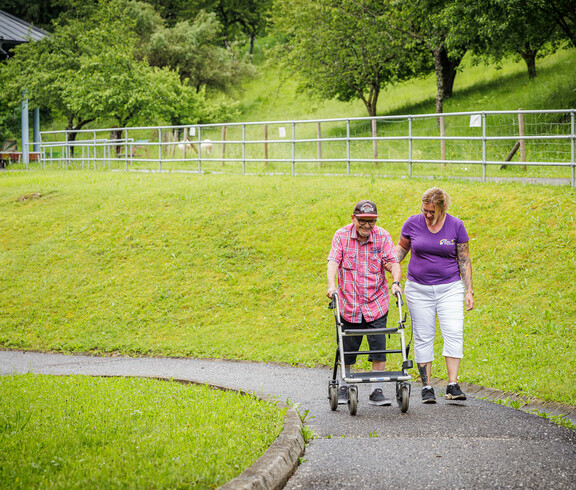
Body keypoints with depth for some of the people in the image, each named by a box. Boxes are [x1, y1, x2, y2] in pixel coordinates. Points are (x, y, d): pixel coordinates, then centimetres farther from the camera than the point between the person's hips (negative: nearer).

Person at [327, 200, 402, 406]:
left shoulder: (382, 237, -3)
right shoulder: (342, 236, -4)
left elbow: (393, 263, -9)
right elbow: (333, 262, -13)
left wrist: (395, 282, -29)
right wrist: (331, 284, -30)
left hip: (376, 303, 0)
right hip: (348, 303, 0)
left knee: (378, 346, -5)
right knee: (347, 348, 8)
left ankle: (377, 391, 4)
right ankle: (344, 387, 28)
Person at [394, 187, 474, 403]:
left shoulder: (456, 226, -3)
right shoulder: (413, 223, -2)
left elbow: (464, 260, 3)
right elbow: (401, 248, 13)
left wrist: (469, 290, 1)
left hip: (449, 288, -1)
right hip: (418, 289, 1)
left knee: (454, 333, -13)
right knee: (423, 337, 2)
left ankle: (452, 385, -13)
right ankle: (426, 387, 8)